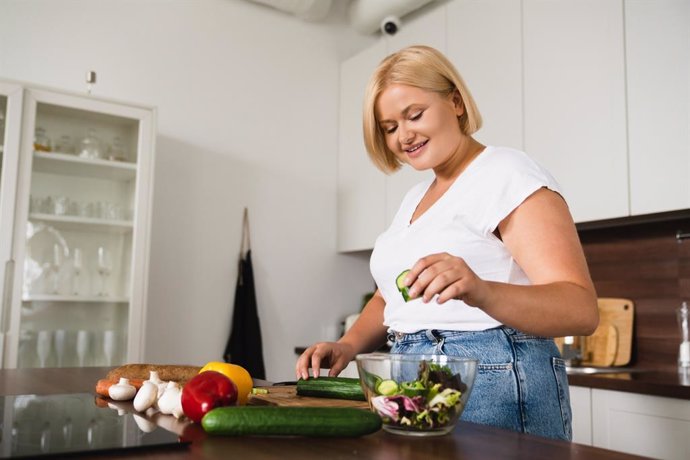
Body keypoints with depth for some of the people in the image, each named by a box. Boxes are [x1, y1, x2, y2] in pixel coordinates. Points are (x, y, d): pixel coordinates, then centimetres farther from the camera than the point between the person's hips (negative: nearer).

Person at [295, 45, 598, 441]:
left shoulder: (507, 173, -10)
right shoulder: (415, 199, 16)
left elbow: (581, 309, -20)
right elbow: (390, 297, 20)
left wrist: (482, 292, -38)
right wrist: (349, 346, 1)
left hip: (496, 386, -8)